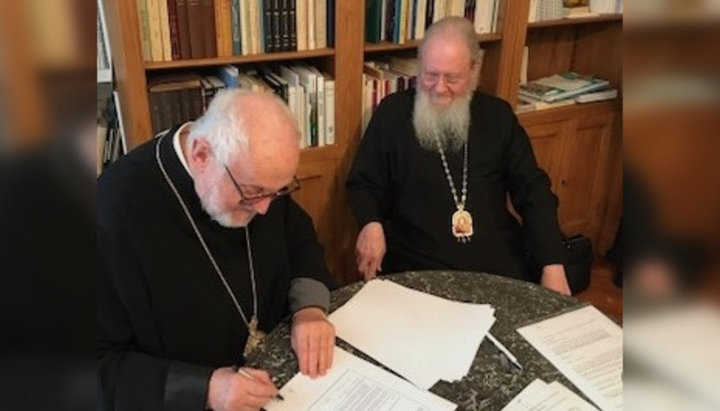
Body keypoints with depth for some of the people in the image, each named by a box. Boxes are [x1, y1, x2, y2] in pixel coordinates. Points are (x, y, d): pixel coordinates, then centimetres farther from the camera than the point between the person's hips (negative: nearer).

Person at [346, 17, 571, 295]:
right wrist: (372, 225, -17)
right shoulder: (394, 112, 1)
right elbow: (364, 183, 6)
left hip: (498, 263, 2)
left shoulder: (498, 116, 6)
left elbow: (533, 190, 6)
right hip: (416, 266, -2)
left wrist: (553, 266, -5)